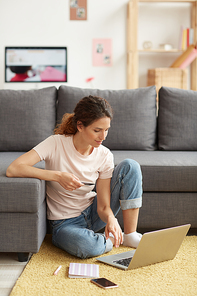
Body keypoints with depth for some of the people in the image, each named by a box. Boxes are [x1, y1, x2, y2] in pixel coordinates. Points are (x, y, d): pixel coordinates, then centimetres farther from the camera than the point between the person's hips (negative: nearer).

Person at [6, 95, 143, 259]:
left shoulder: (104, 156, -10)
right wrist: (58, 176, -32)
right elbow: (12, 169, -28)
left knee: (130, 166, -15)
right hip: (66, 223, -4)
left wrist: (110, 218, -35)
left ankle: (130, 235, -9)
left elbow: (103, 206, -11)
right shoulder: (56, 144, -19)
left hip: (93, 213, 4)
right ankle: (113, 239, -4)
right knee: (87, 247, -40)